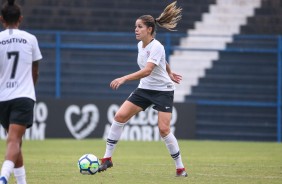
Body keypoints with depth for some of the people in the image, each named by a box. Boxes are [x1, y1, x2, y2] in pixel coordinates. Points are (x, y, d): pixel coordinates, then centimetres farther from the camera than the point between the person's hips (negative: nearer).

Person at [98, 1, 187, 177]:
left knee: (164, 129, -16)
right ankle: (107, 158, -1)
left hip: (163, 90, -7)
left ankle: (181, 168, -2)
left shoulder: (156, 47, -21)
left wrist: (124, 78, -43)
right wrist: (170, 73, 32)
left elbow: (147, 70, -35)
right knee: (120, 116, -7)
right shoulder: (140, 45, 4)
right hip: (145, 89, 8)